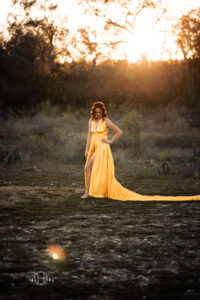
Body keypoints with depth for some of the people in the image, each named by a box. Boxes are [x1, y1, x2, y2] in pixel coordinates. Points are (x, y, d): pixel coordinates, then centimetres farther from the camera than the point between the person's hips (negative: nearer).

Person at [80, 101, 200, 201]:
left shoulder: (106, 121, -8)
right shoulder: (91, 121, 10)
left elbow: (119, 132, -4)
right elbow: (89, 136, 14)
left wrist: (110, 141, -6)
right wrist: (87, 149, 9)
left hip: (102, 148, -7)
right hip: (94, 148, 7)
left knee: (88, 167, -20)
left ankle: (88, 192, -14)